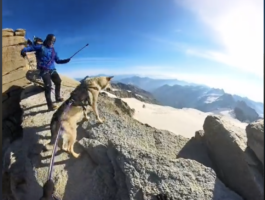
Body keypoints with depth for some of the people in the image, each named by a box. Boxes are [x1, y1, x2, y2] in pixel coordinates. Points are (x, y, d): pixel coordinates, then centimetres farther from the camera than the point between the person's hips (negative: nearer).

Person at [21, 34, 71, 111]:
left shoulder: (53, 50, 17)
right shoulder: (40, 47, 0)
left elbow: (57, 60, 19)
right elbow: (30, 47, -8)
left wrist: (66, 60, 6)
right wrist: (23, 51, -29)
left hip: (52, 70, 7)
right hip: (44, 70, -7)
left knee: (58, 82, 18)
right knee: (48, 86, -15)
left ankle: (58, 97, 39)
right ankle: (50, 105, -14)